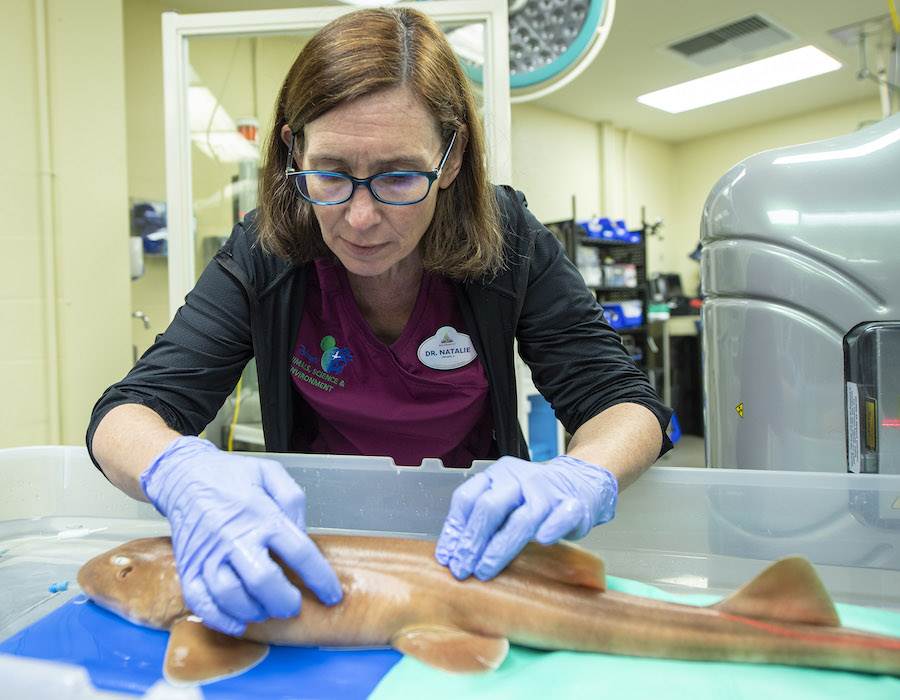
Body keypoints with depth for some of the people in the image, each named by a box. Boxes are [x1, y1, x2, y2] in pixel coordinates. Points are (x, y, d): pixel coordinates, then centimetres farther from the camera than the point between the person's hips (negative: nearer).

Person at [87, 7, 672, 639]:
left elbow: (625, 404, -13)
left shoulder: (507, 239, -13)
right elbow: (125, 413, -16)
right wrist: (182, 473, -40)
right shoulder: (264, 256, -13)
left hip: (471, 542, 0)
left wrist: (582, 479, -37)